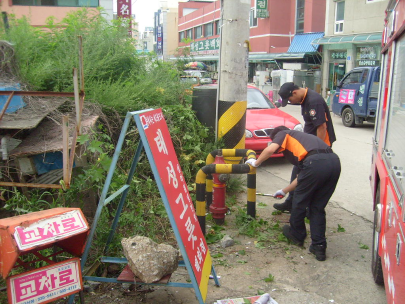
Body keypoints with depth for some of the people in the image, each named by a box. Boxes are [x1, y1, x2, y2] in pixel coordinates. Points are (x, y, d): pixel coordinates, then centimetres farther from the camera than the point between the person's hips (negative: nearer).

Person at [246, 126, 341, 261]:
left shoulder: (282, 134, 20)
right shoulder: (301, 138, 39)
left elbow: (271, 149, -3)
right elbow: (301, 177, 41)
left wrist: (256, 163, 14)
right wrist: (284, 191, 51)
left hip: (315, 163, -7)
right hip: (334, 162, 8)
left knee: (299, 202, 16)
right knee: (317, 207, 19)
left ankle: (297, 235, 36)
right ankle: (319, 247, 18)